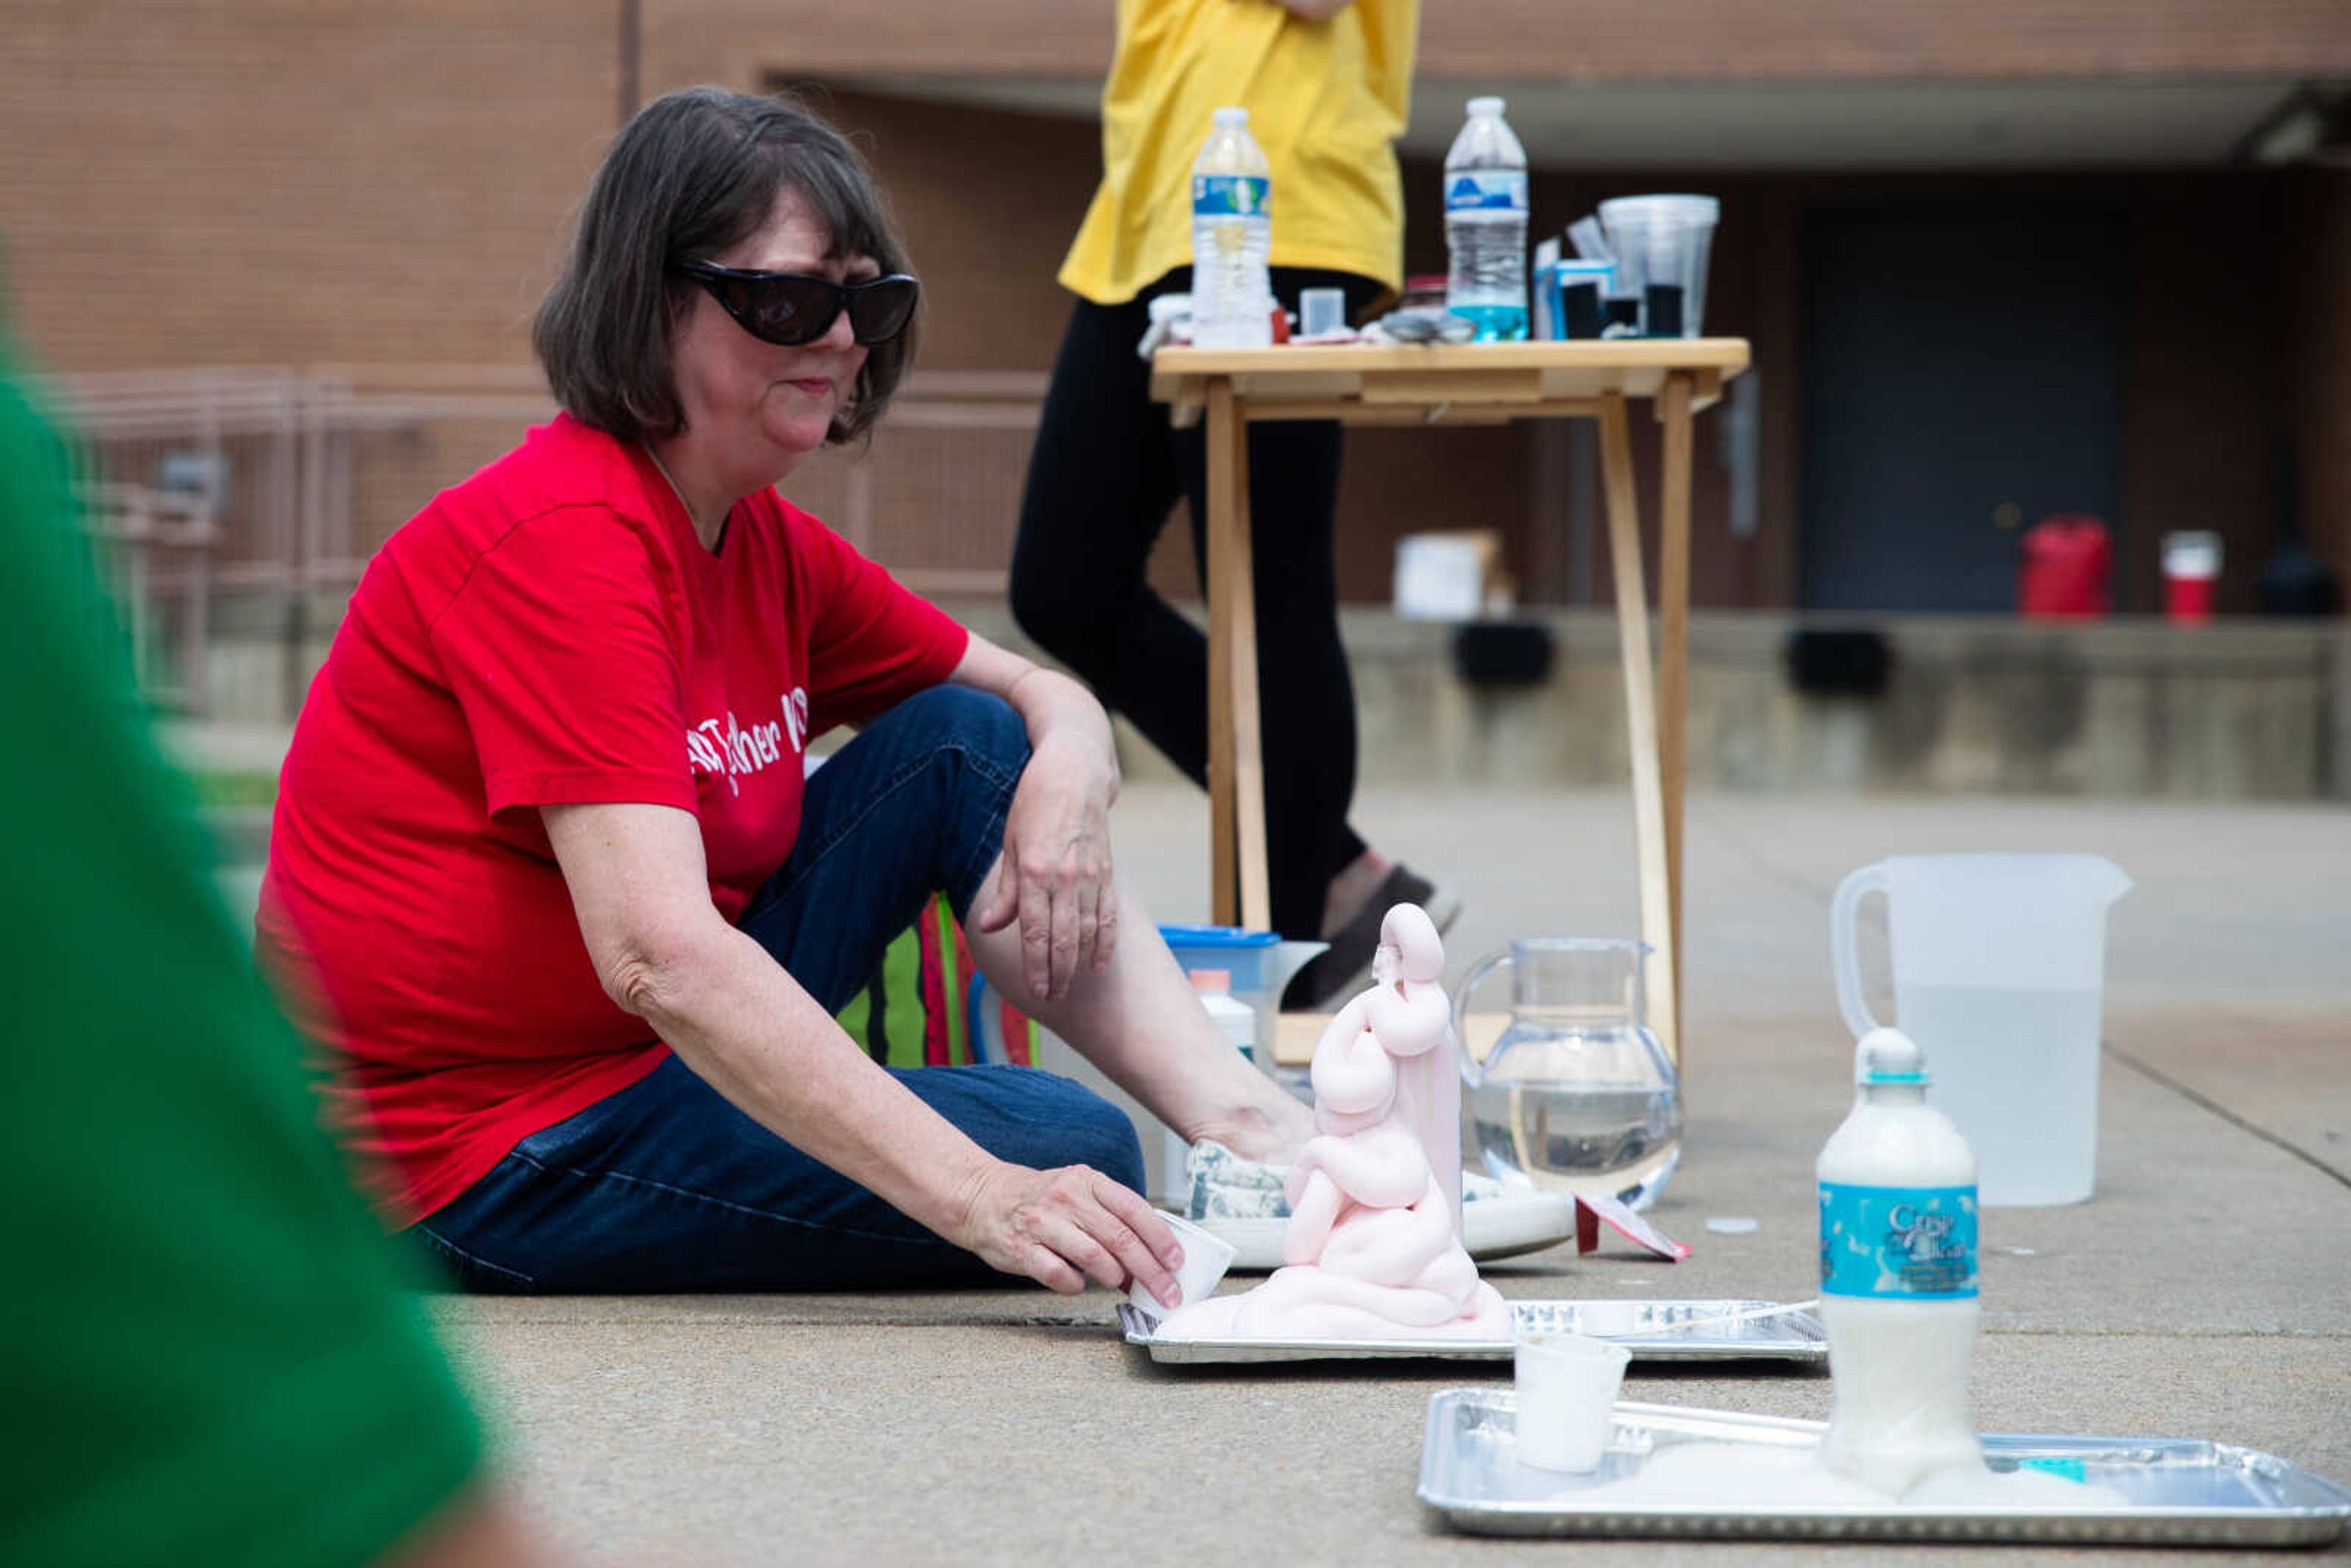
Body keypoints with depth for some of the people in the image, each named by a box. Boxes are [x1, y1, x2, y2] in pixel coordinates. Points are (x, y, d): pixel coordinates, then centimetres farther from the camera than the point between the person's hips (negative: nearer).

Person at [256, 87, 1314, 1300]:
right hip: (480, 1158, -9)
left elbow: (1039, 695, 17)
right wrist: (980, 1199, -39)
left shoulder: (772, 549, 6)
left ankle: (1246, 1121, -8)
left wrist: (1071, 763, -11)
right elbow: (659, 956, -33)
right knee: (1073, 1151, -22)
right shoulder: (563, 539, -22)